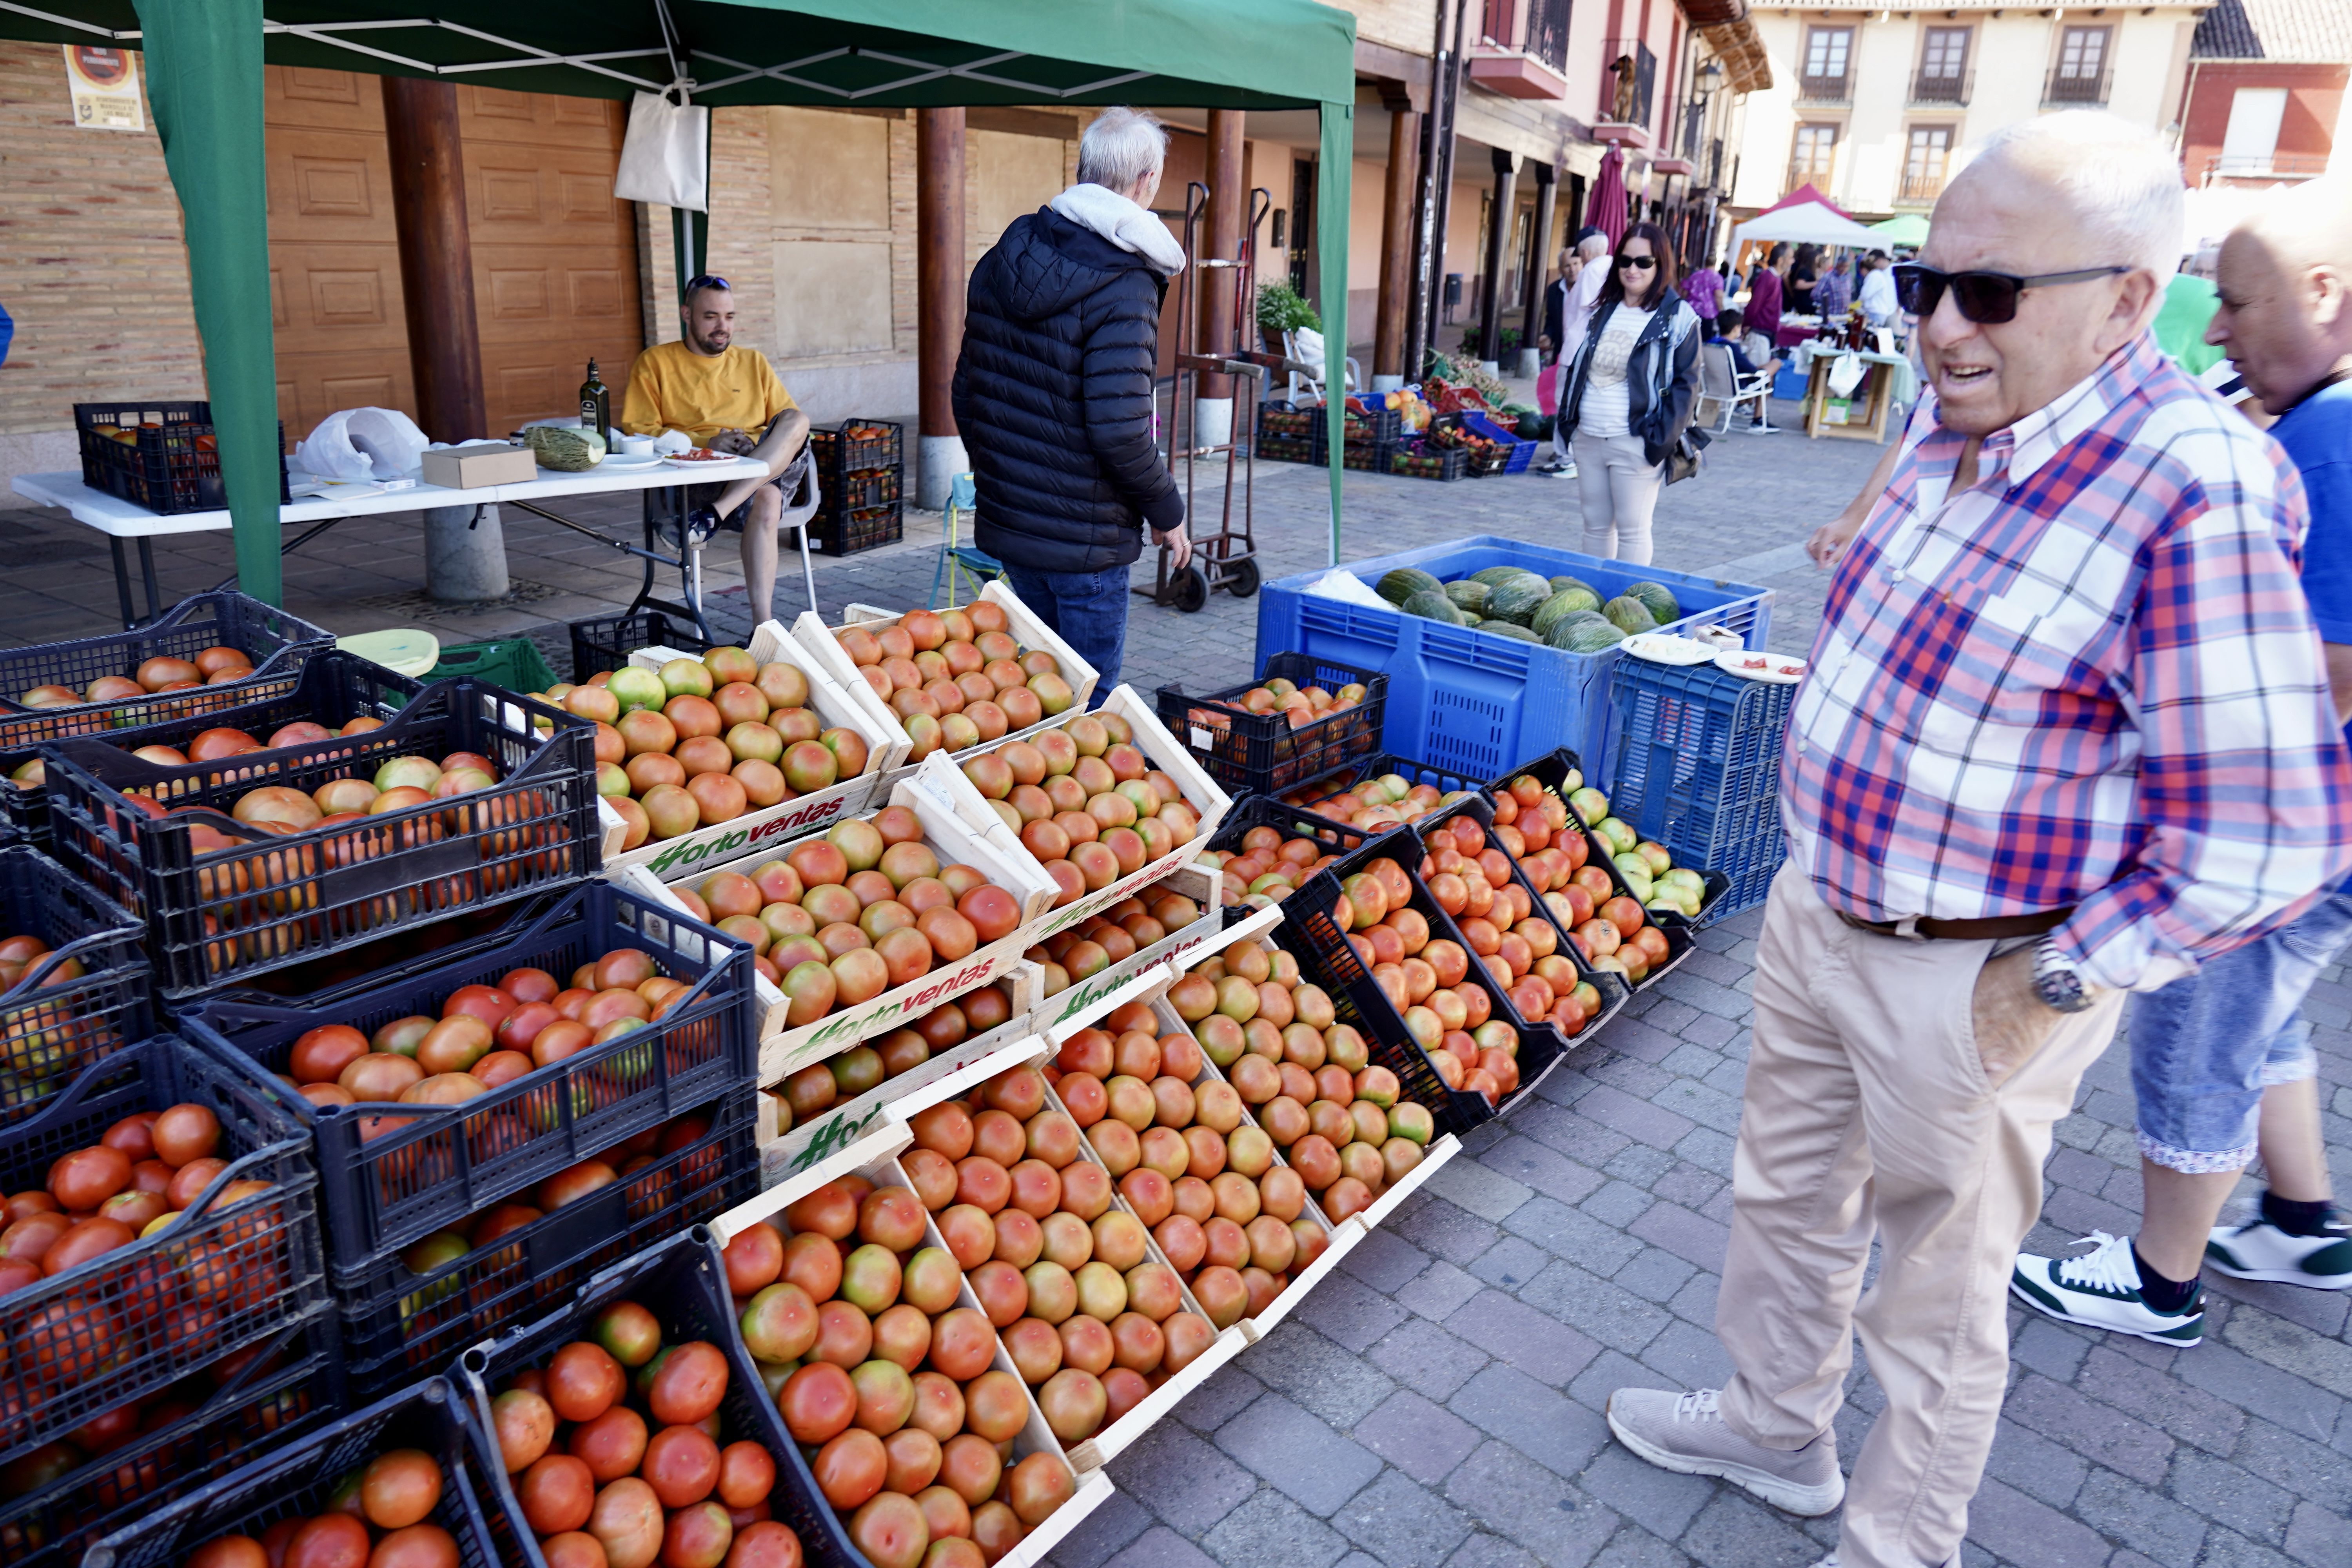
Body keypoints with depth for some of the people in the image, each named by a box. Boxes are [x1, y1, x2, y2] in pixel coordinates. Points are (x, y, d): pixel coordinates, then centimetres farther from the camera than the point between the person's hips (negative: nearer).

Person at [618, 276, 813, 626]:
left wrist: (756, 442, -8)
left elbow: (791, 423, 17)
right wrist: (705, 442, -12)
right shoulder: (655, 363, 15)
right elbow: (636, 430, 3)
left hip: (765, 465, 3)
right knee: (766, 500, -38)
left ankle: (715, 513, -42)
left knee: (796, 421, -33)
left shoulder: (754, 362, 26)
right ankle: (763, 623, -45)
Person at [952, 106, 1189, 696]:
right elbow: (1119, 429, -23)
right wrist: (1166, 512, -8)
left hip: (1004, 518, 8)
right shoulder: (1123, 286, -18)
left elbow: (967, 392, 13)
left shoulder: (1002, 259, 7)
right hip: (1083, 539, -8)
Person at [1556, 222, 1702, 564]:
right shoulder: (1604, 310, 13)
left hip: (1635, 443, -6)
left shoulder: (1678, 319, -4)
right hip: (1588, 438, 6)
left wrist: (1662, 438, -15)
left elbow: (1686, 383, -7)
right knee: (1596, 526, 12)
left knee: (1632, 530, -1)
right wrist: (1567, 419, 10)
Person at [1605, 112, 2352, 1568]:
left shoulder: (2195, 493, -26)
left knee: (1939, 1291, 14)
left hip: (1971, 980, -8)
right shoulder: (1957, 421, 0)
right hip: (1822, 906, 8)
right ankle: (1778, 1428, 51)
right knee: (1785, 1198, 25)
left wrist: (2046, 985, -18)